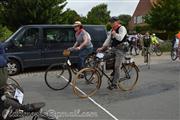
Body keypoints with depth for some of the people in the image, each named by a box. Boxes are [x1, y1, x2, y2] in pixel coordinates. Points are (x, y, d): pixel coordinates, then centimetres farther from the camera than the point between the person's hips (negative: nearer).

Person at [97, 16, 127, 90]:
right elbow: (108, 39, 15)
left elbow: (120, 38, -24)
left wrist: (114, 34, -8)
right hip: (113, 48, 8)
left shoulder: (122, 28, -7)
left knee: (117, 67, -9)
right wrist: (102, 47, 5)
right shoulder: (112, 30, 18)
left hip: (120, 49, -8)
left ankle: (114, 83, -4)